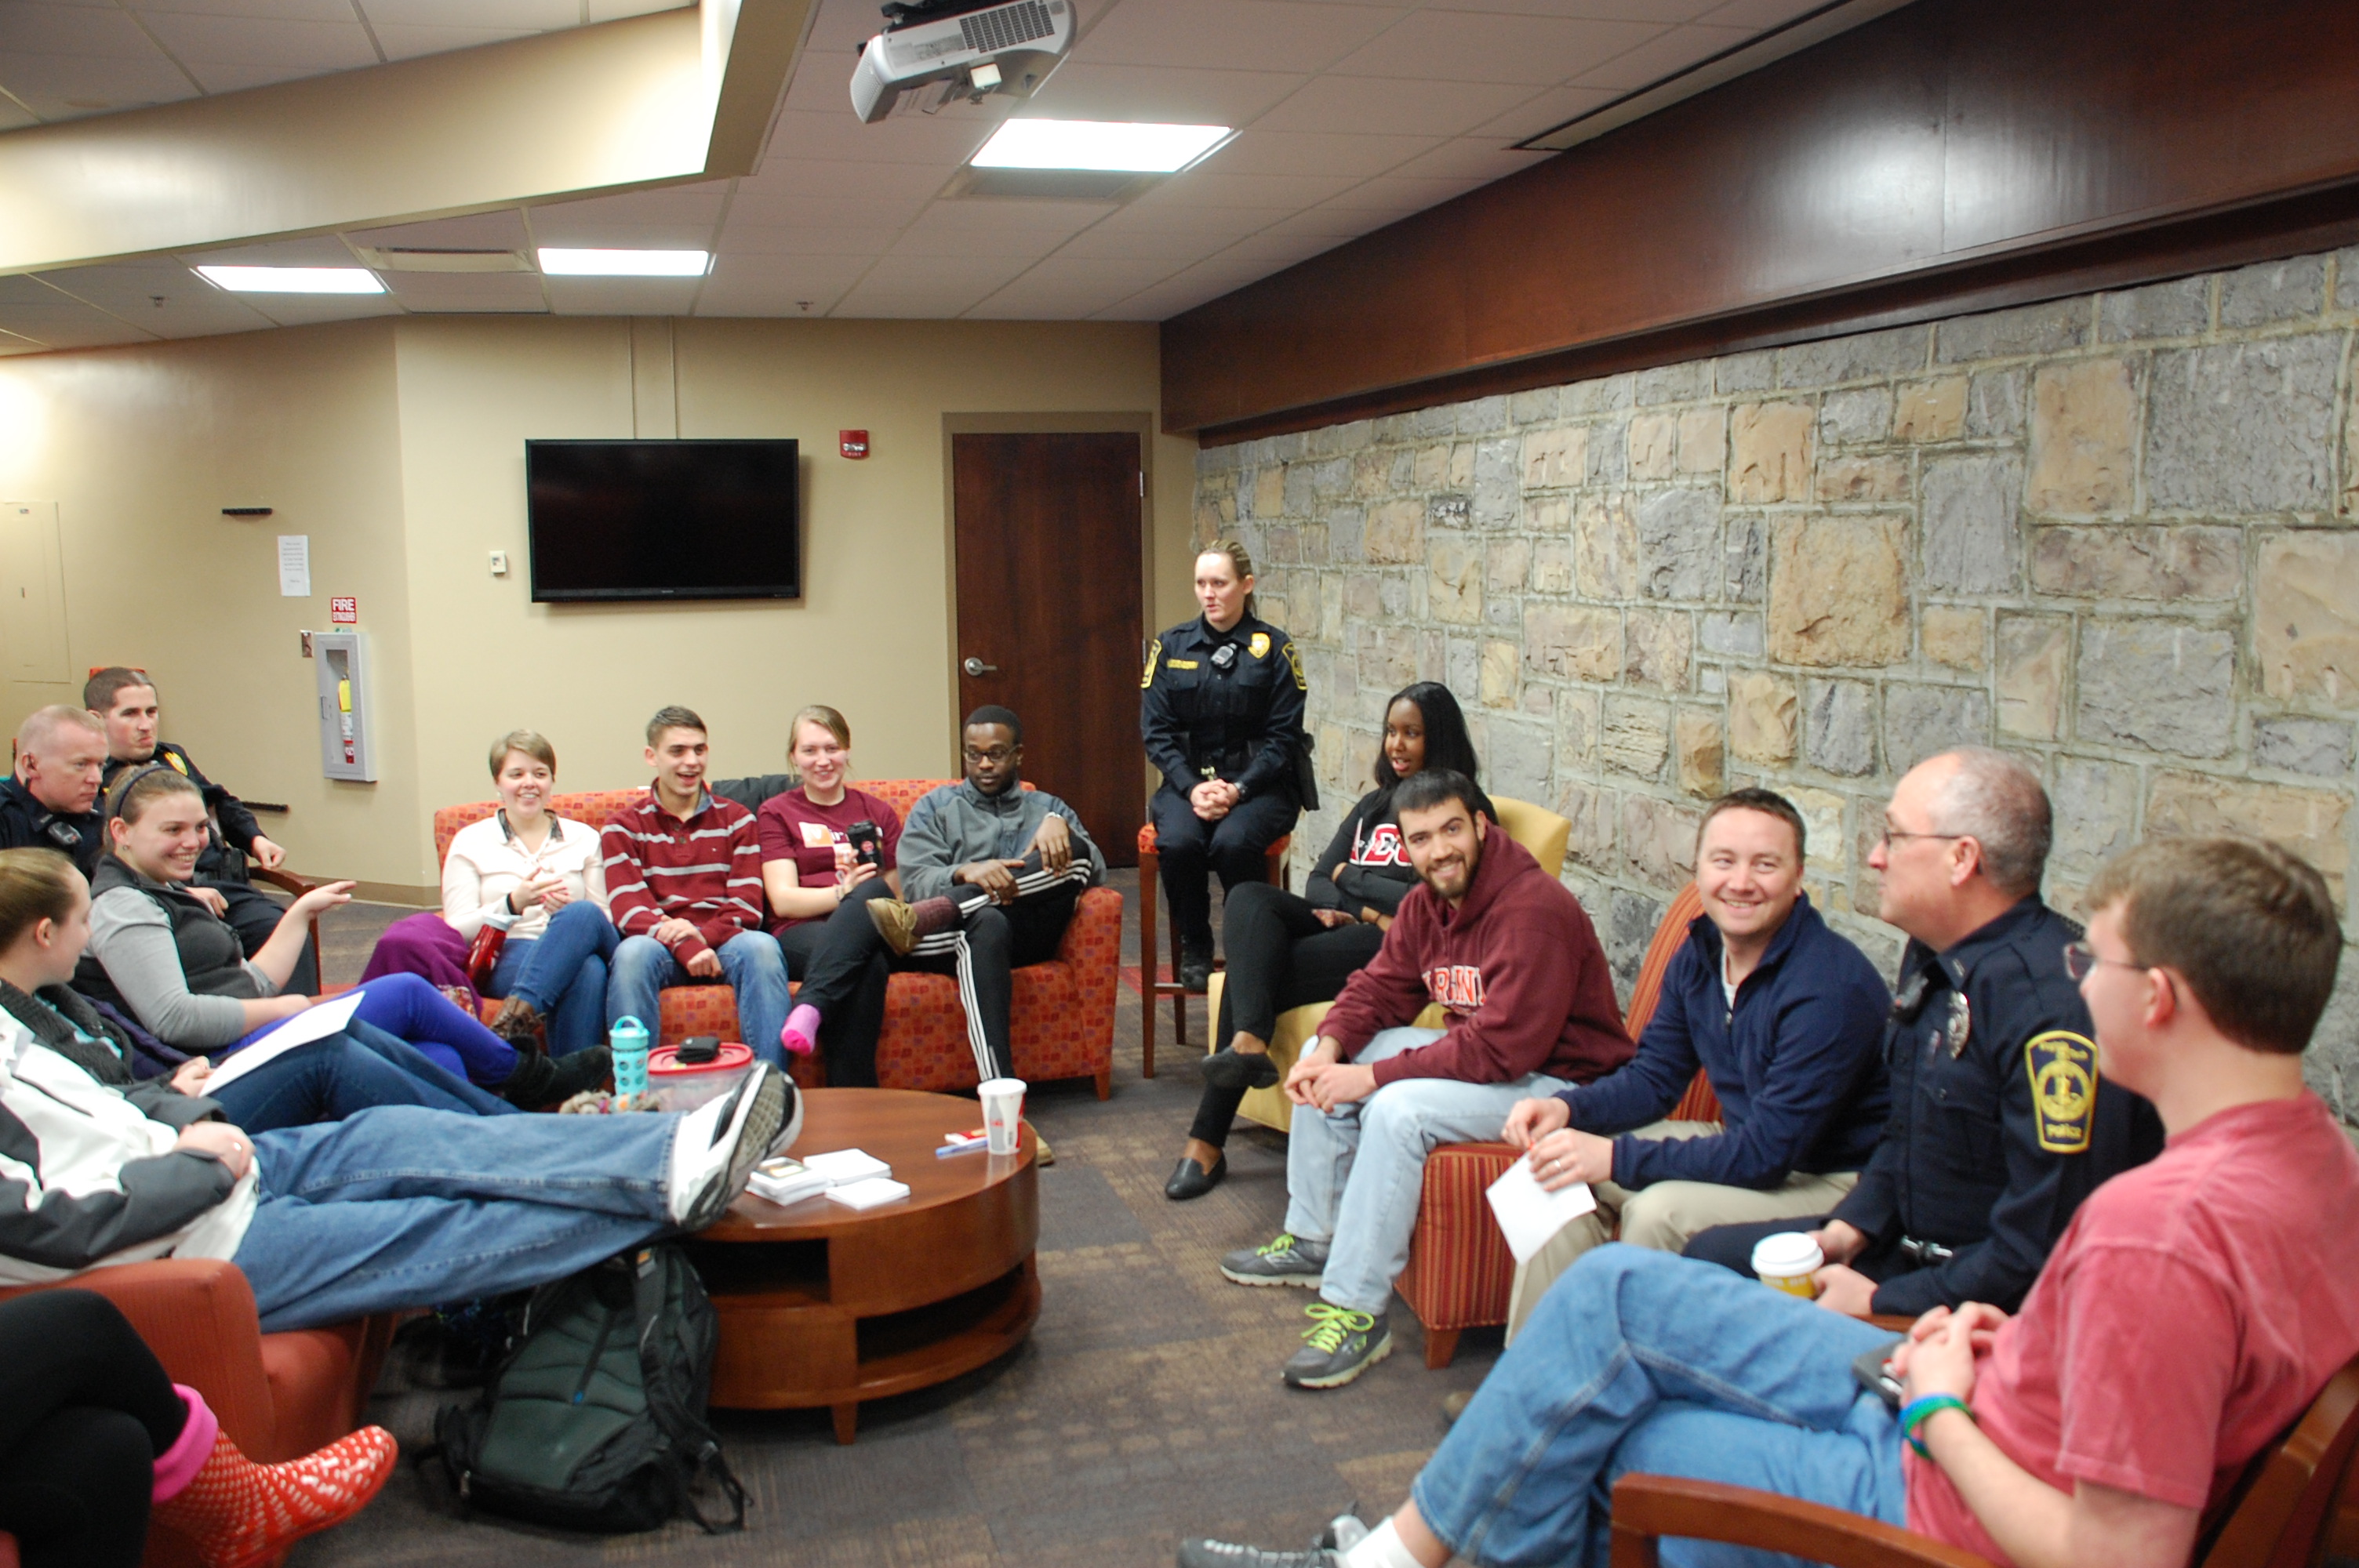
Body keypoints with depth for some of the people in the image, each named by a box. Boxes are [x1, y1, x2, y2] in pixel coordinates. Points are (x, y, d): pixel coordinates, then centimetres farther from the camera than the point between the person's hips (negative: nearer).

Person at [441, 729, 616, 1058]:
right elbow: (456, 931, 5)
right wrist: (512, 904, -14)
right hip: (505, 963, -2)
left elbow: (605, 923, 14)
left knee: (583, 915, -37)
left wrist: (570, 912, -11)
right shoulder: (471, 842, 14)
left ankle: (515, 1018, -46)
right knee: (587, 968, -38)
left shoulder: (583, 838, 20)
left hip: (580, 955, 2)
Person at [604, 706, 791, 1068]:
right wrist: (684, 945, -22)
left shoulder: (736, 819, 18)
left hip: (723, 942, 1)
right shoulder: (624, 829, 14)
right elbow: (628, 909, -2)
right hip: (660, 945, -1)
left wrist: (702, 933, -18)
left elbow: (747, 906, 5)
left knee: (761, 946, -33)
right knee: (632, 952, -35)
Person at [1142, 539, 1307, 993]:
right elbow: (1156, 730, 2)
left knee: (1233, 842, -33)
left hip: (1258, 782, -2)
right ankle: (1195, 949, -5)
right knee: (1178, 842, -30)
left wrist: (1237, 789, -17)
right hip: (1187, 780, 2)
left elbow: (1282, 736, -3)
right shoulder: (1171, 646, 7)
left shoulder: (1274, 648, 1)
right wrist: (1192, 788, -13)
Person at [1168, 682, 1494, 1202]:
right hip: (1348, 928, 7)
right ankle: (1248, 1043, -42)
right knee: (1249, 897, -24)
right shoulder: (1376, 803, 24)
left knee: (1249, 973, -26)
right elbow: (1317, 883, 16)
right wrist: (1368, 908, -7)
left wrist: (1350, 876, 2)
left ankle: (1208, 1141, -23)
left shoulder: (1468, 809, 1)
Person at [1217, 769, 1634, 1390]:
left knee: (1398, 1109, -30)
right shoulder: (1427, 902, 2)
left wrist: (1372, 1076, -29)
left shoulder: (1533, 909, -27)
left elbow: (1502, 1047, -32)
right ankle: (1314, 1239, 17)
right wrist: (1330, 1048, -15)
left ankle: (1358, 1309, -20)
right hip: (1477, 1049, 10)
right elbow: (1380, 987, 8)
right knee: (1324, 1060, 6)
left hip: (1557, 1079, -10)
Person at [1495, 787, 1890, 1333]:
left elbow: (1767, 1152, -28)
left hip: (1834, 1182, -8)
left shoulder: (1829, 987, -27)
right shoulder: (1700, 953, -2)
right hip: (1750, 1147, 8)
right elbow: (1654, 1078, 7)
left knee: (1659, 1209, -29)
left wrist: (1616, 1158, -30)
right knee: (1565, 1165, -2)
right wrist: (1568, 1109, -13)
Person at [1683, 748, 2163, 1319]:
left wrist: (1879, 1304, -19)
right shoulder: (1932, 955, 5)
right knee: (1711, 1256, 11)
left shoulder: (2053, 1005, -28)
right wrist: (1852, 1227, 4)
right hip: (1911, 1247, 10)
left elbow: (2047, 1246, -28)